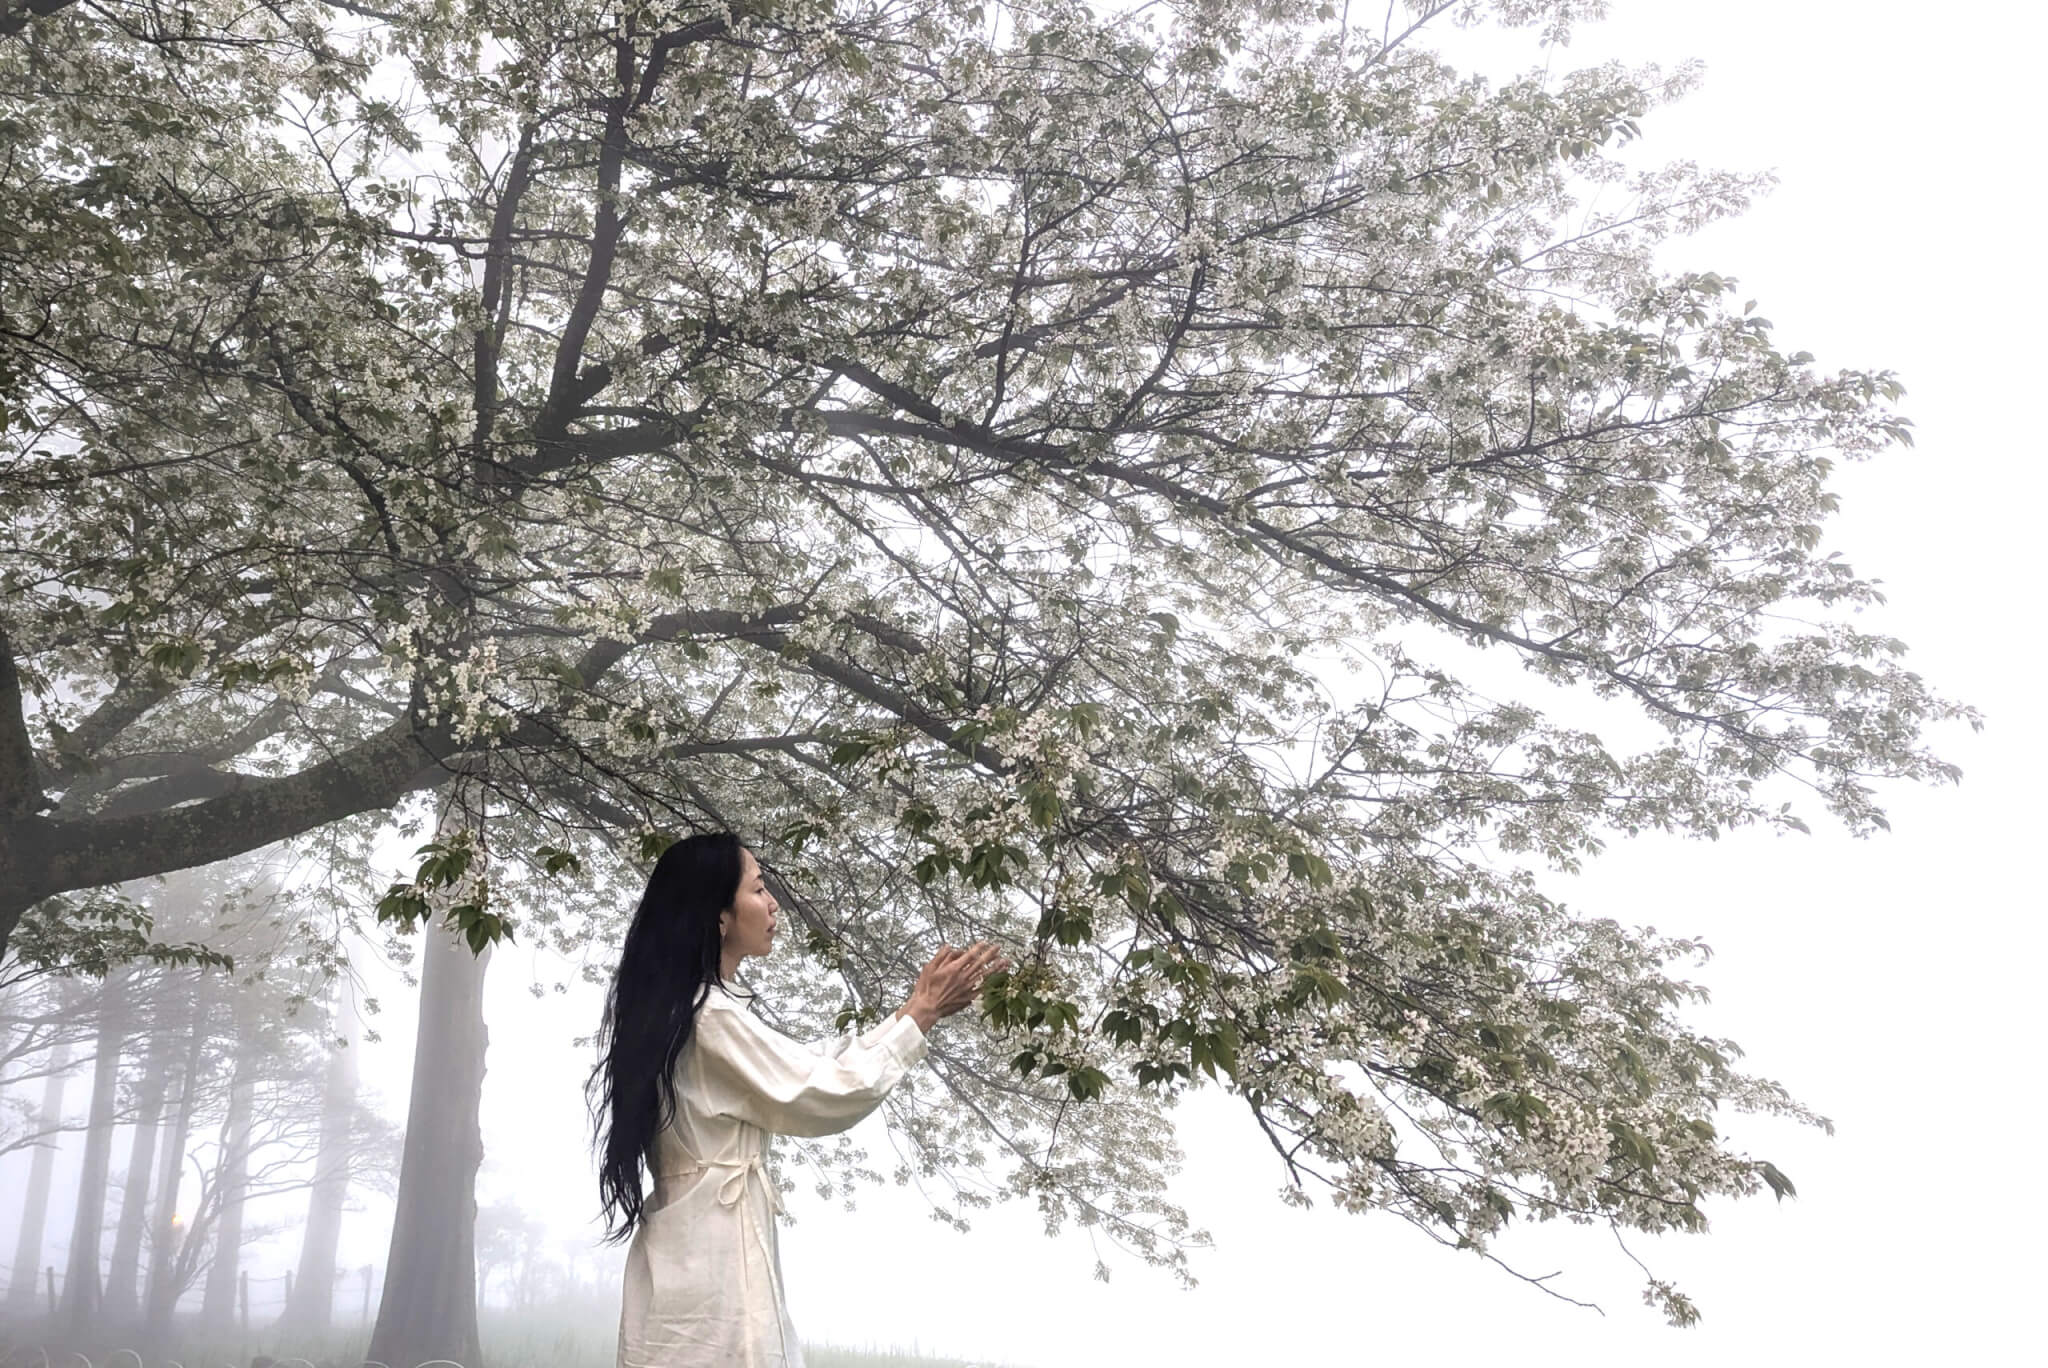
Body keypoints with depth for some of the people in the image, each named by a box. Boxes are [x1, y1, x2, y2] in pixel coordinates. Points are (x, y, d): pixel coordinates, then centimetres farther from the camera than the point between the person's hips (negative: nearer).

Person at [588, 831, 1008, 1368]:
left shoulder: (685, 1008, 12)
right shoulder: (711, 1017, -18)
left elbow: (811, 1065, 13)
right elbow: (827, 1095, -14)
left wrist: (916, 1008, 10)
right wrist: (923, 1014, -5)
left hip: (704, 1248, 9)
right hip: (713, 1254, -9)